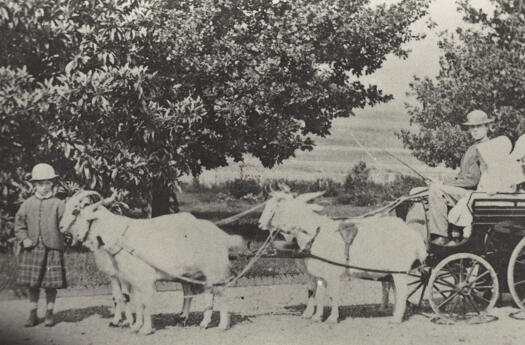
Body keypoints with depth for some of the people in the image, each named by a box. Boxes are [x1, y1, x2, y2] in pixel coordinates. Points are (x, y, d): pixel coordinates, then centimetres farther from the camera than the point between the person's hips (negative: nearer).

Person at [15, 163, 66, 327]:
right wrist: (24, 239, -3)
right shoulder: (28, 204, 8)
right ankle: (32, 314, 16)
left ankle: (49, 314, 16)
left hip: (52, 248, -2)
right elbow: (19, 224, 10)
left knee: (51, 284, 1)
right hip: (32, 248, 2)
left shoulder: (58, 204, 2)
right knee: (31, 283, 4)